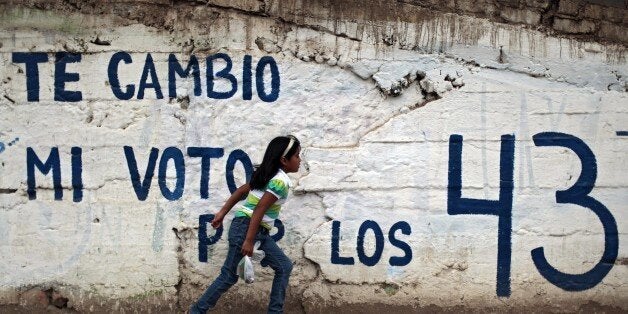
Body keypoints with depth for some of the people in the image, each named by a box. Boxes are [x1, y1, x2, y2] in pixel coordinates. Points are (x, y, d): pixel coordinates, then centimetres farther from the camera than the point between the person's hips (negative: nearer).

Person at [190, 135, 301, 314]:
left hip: (259, 232, 10)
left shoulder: (268, 175, 13)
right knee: (230, 275, 0)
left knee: (284, 266, 8)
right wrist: (249, 240, -23)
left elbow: (242, 190, 15)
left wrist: (222, 213, 17)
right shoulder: (280, 181, -16)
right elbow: (259, 209, -22)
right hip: (247, 228, -10)